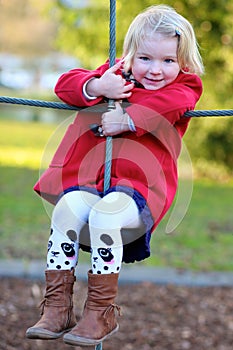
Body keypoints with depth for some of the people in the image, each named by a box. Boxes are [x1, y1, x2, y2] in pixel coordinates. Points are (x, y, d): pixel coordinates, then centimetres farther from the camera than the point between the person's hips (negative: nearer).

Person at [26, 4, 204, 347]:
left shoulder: (184, 86, 8)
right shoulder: (115, 74, 20)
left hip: (140, 183, -4)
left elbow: (169, 102, -17)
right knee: (67, 209, -26)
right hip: (91, 178, 4)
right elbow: (67, 83, 13)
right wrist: (98, 87, -7)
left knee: (104, 215, -32)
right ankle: (57, 309, -19)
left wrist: (126, 119, -20)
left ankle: (101, 313, -21)